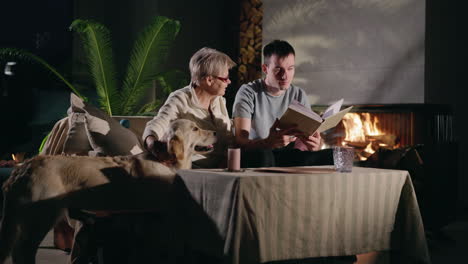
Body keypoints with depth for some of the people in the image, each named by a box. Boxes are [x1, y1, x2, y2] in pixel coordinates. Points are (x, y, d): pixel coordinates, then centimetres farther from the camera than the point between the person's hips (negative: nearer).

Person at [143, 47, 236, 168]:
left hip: (218, 169, 6)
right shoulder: (180, 100, -8)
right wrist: (152, 143, -47)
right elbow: (155, 126, -23)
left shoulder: (220, 101, 13)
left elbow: (228, 140, 14)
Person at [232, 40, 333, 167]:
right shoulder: (248, 92, -8)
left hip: (289, 157, 5)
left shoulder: (299, 95, 8)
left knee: (331, 155, -21)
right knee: (263, 155, -41)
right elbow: (240, 141, -20)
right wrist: (269, 142, -43)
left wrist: (315, 144, -25)